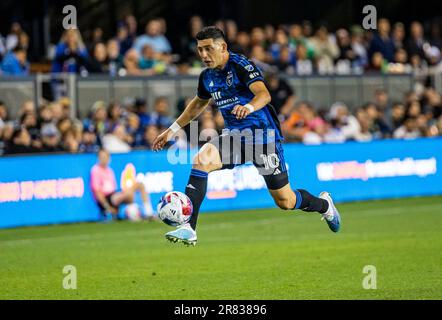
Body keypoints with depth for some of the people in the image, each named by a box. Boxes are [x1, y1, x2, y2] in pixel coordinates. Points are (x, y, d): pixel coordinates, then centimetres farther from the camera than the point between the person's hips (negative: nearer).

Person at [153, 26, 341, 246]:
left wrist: (248, 107, -52)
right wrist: (172, 130, 23)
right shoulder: (207, 76, 6)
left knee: (285, 201, 1)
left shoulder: (241, 65, -15)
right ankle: (188, 229, -27)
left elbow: (264, 94, -31)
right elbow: (197, 104, 27)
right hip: (235, 135, 6)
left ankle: (323, 204, 35)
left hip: (263, 135, -6)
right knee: (201, 160, -24)